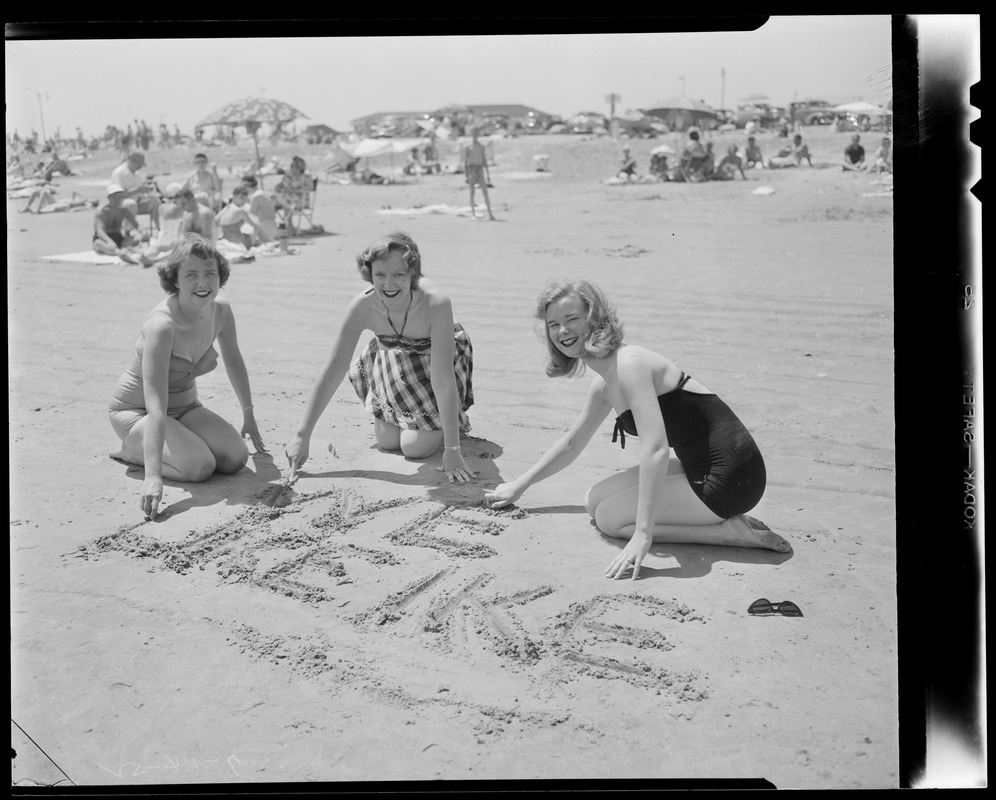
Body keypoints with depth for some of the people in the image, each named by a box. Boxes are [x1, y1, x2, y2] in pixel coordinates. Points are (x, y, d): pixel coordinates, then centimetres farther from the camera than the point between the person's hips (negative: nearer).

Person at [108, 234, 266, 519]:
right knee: (200, 465, -27)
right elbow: (155, 406, -39)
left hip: (185, 406, 7)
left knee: (236, 458, -11)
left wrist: (249, 415, 20)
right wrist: (153, 476, -47)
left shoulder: (221, 311, -11)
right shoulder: (162, 324, -32)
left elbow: (234, 361, 11)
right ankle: (133, 450, 1)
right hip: (135, 410, -7)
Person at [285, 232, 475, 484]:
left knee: (415, 447, -8)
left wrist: (452, 450, -39)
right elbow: (332, 372, -26)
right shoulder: (362, 306, -32)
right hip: (393, 362, 3)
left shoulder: (436, 304, -41)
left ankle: (452, 418, 23)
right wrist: (302, 435, -27)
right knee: (387, 442, 4)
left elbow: (443, 380, -39)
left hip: (434, 362, -3)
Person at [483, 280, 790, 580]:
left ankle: (729, 532, -7)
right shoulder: (603, 384, 11)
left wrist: (643, 535, -31)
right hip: (699, 469, 10)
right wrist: (518, 486, 33)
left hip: (730, 476, -10)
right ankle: (719, 518, 9)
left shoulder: (629, 363, -19)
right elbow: (572, 443, 29)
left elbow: (656, 449, -29)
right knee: (595, 500, 12)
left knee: (609, 517, -8)